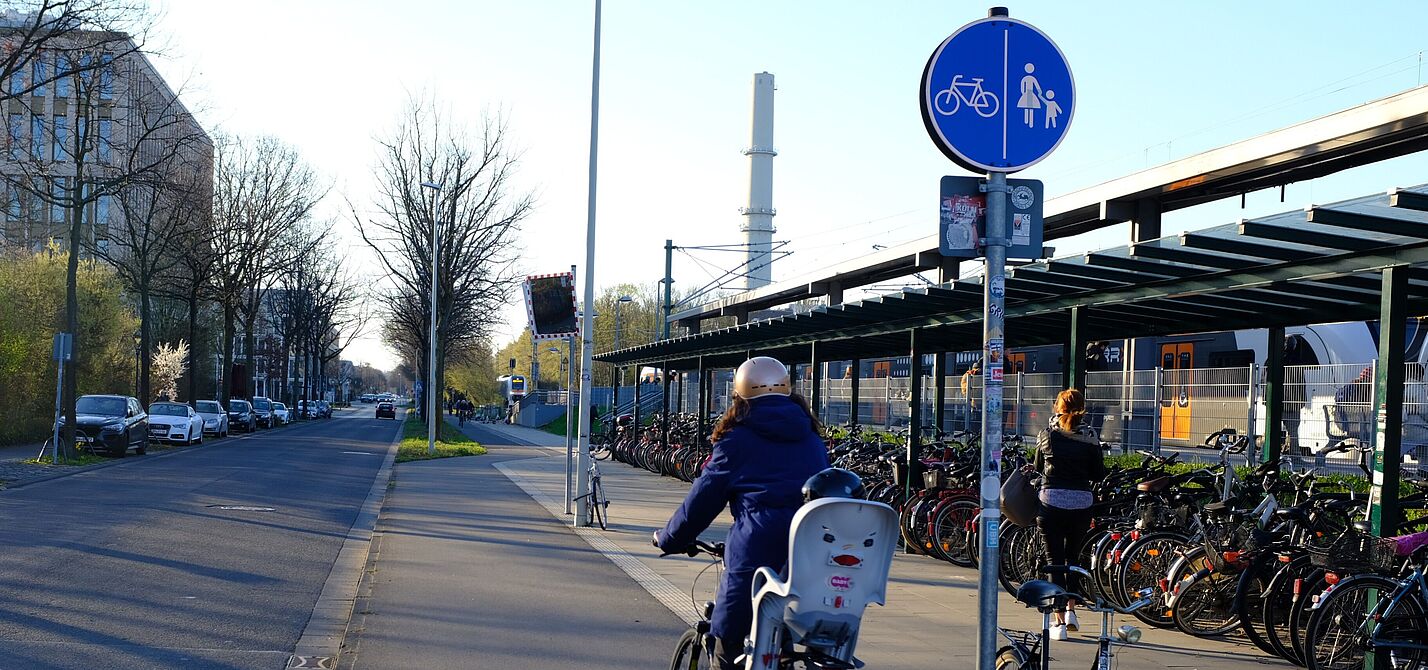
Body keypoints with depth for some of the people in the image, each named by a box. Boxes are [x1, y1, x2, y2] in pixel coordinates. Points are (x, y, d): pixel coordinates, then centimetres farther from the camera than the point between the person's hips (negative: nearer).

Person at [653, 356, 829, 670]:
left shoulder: (737, 439, 5)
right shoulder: (812, 438, 18)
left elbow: (703, 498, 7)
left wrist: (667, 539, 20)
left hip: (756, 547, -5)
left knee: (728, 638, 5)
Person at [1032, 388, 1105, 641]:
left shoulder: (1048, 434, -1)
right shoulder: (1090, 438, -1)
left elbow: (1038, 467, 12)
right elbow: (1099, 475, 2)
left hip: (1051, 501, -1)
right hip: (1081, 503, 2)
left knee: (1055, 560, 3)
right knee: (1072, 557, 21)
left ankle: (1059, 621, -1)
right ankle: (1071, 610, 20)